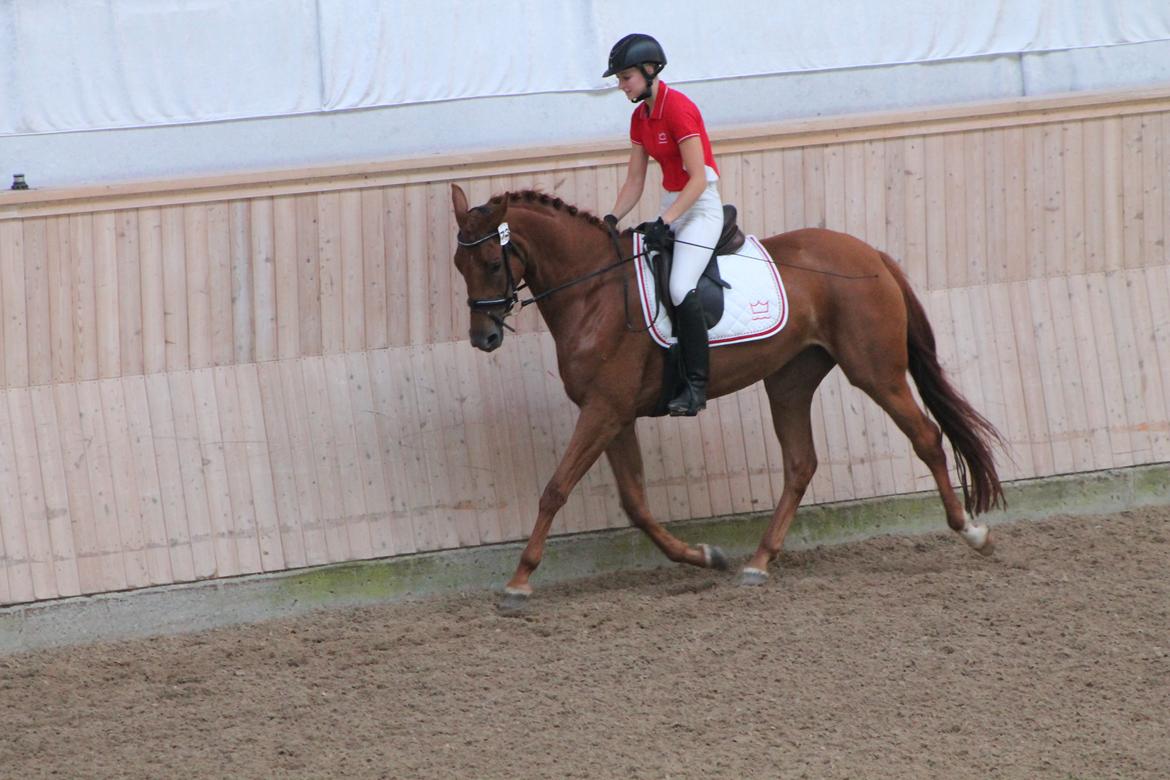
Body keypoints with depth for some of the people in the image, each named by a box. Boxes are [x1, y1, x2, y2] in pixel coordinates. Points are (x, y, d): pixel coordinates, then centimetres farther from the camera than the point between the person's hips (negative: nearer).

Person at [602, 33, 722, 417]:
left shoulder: (678, 108, -18)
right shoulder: (640, 117, 8)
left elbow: (698, 180, -22)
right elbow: (635, 182, 12)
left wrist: (664, 223, -26)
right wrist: (611, 221, -2)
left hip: (701, 208, -9)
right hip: (671, 207, 9)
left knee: (681, 289, -25)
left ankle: (696, 385, -16)